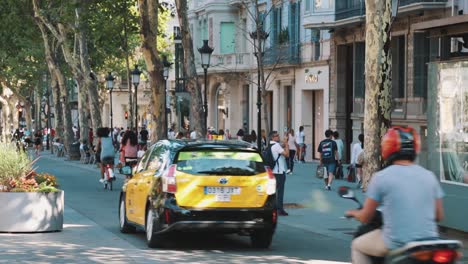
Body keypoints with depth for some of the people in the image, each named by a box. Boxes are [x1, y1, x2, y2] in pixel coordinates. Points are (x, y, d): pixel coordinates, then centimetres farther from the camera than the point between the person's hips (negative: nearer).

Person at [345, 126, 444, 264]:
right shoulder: (429, 176, 3)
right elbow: (439, 216, 9)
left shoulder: (381, 177, -8)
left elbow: (365, 217, -1)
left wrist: (353, 213, 22)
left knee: (357, 246, 22)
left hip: (396, 244, -4)